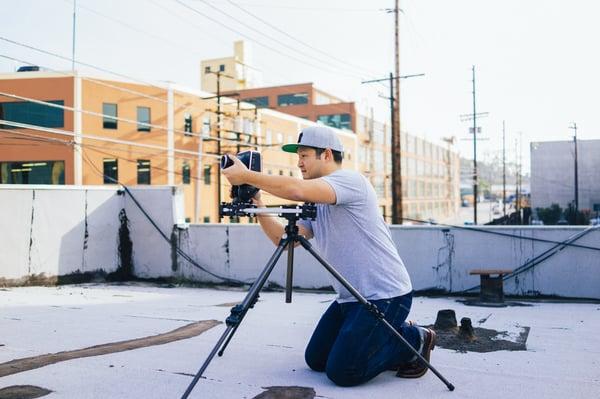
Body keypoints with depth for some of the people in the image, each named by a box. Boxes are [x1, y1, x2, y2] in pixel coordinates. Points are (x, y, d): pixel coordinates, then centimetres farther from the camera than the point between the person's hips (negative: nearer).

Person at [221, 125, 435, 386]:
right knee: (315, 359, 12)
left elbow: (298, 189, -33)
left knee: (342, 372, -11)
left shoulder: (350, 180, -15)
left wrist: (247, 176, -24)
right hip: (350, 297, 10)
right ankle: (388, 337, 23)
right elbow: (284, 239, 8)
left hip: (384, 295, -9)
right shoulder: (315, 204, 13)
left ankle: (414, 340, 8)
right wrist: (257, 204, -1)